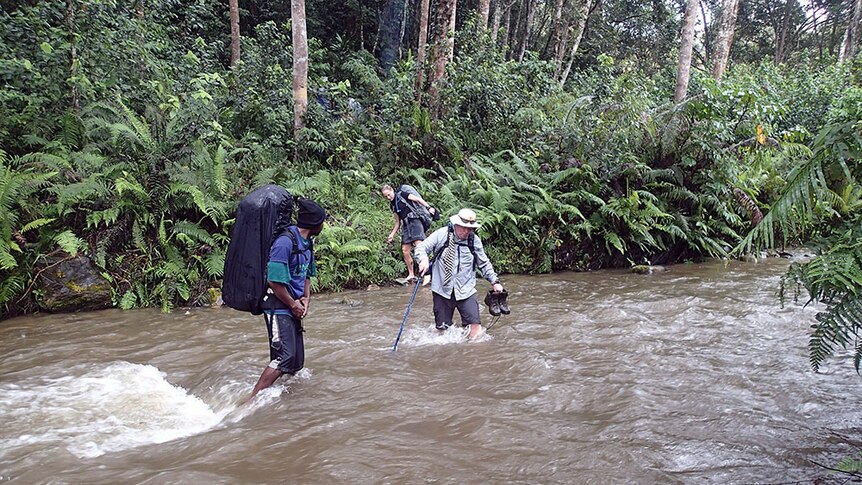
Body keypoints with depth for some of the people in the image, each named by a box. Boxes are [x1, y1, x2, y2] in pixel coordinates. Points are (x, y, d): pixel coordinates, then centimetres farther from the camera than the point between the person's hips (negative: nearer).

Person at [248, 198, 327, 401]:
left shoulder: (307, 243, 10)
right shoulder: (285, 242, -20)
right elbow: (274, 281, -21)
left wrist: (306, 299, 5)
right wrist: (293, 304, -11)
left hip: (294, 308, 9)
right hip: (279, 307, -9)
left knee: (296, 361, 8)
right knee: (285, 356, -19)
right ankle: (252, 400, -17)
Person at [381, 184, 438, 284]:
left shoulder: (402, 195, -1)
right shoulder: (392, 205, 18)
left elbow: (418, 199, -9)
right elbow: (398, 222, 23)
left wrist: (428, 207, -23)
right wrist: (392, 235, 16)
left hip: (415, 222, -7)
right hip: (406, 226, 7)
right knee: (405, 251, 3)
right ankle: (411, 275, 15)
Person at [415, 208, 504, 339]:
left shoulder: (475, 241, 2)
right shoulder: (441, 234, -6)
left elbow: (484, 264, 13)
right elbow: (421, 247, -3)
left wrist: (495, 281, 8)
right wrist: (424, 260, -25)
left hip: (466, 290, 1)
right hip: (442, 289, -1)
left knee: (475, 326, -9)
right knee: (442, 327, 5)